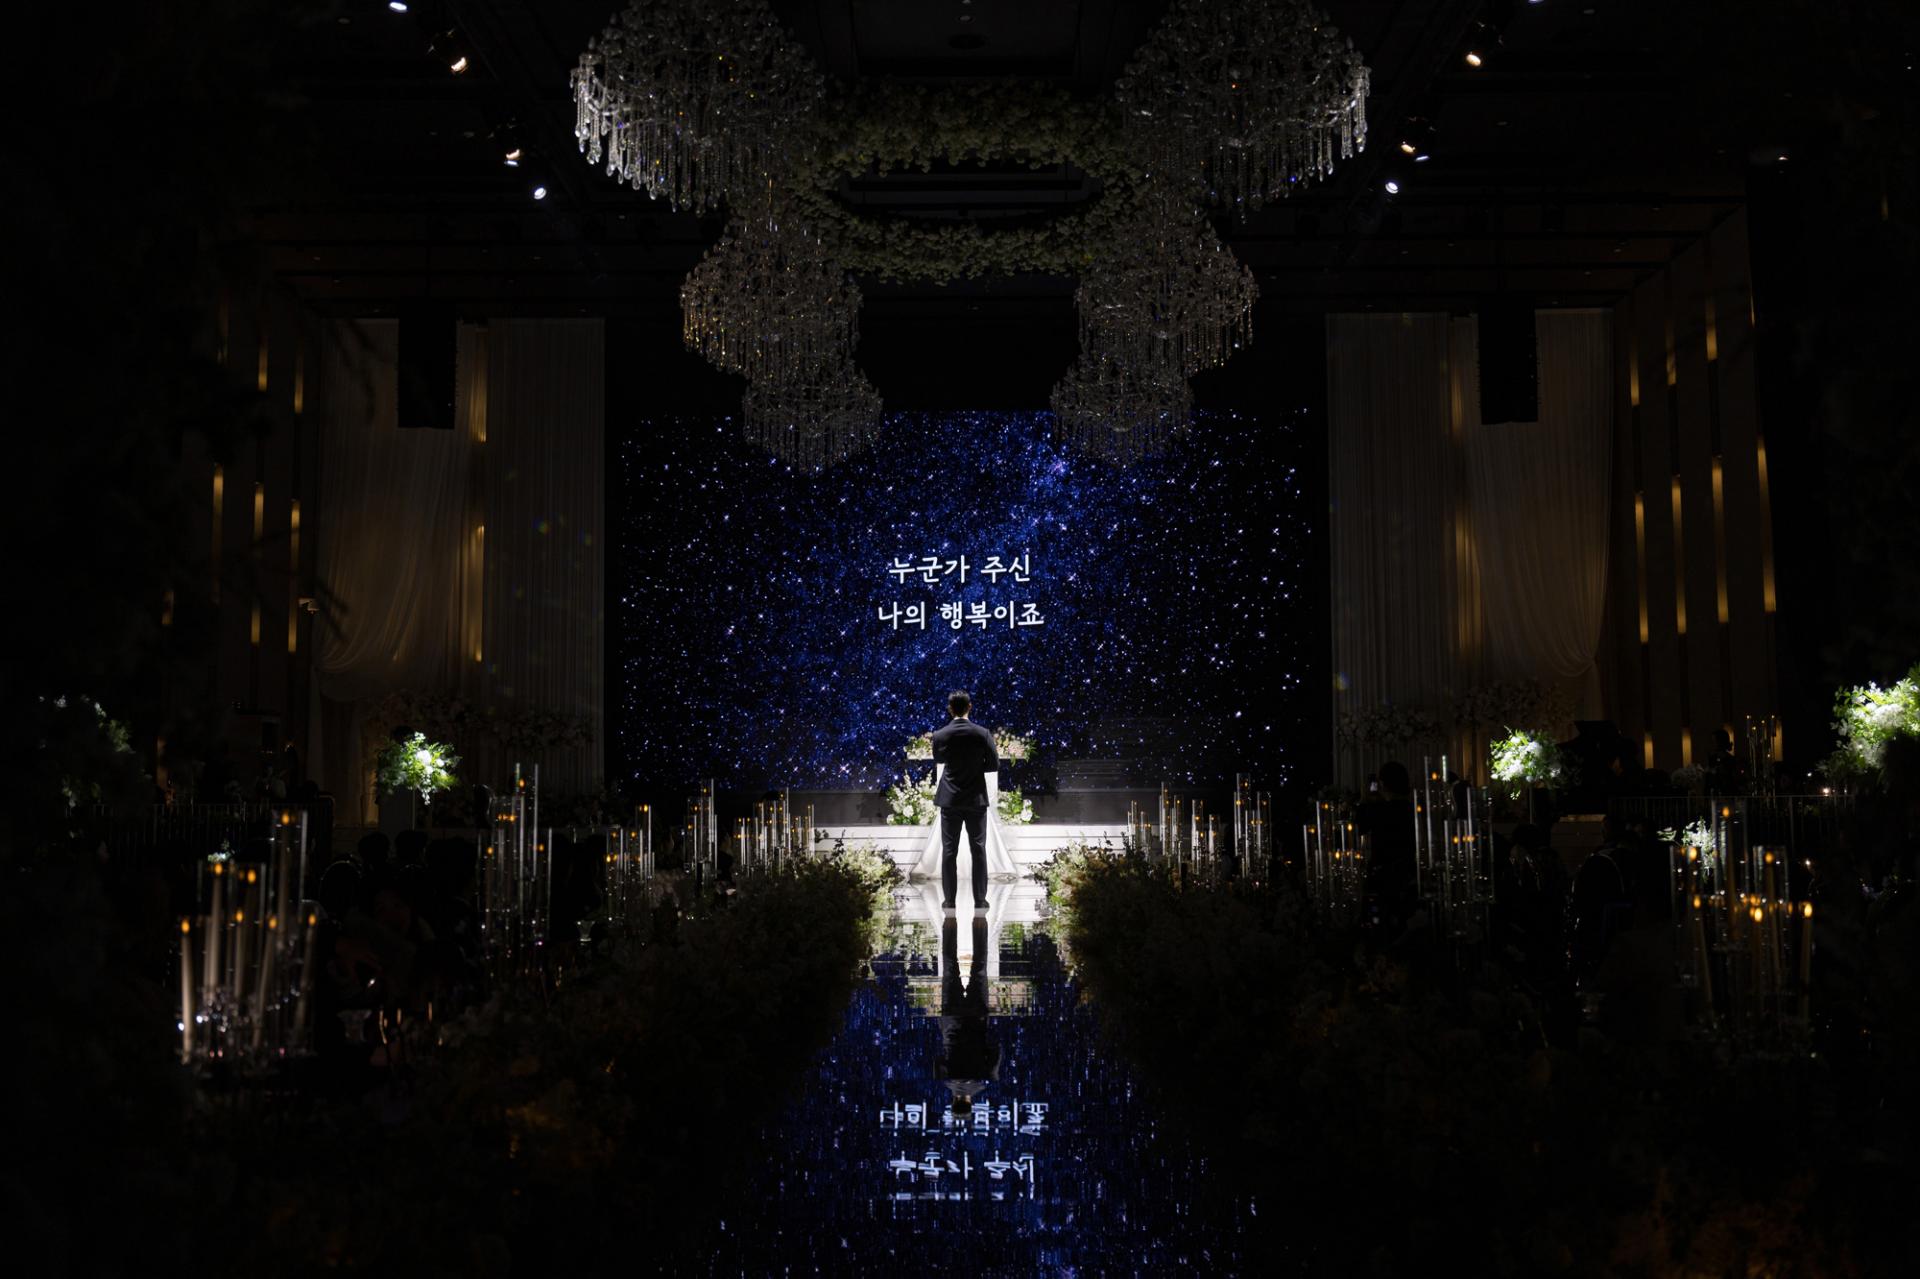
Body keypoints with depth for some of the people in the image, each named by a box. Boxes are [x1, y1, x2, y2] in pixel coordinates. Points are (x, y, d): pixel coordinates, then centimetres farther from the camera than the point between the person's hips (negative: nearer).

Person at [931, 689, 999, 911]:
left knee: (949, 851, 6)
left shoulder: (940, 735, -7)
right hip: (976, 799, 0)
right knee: (978, 850, 6)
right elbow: (994, 765, -3)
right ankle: (980, 899, 7)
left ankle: (949, 899, 7)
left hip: (950, 799, 1)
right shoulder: (982, 734, -10)